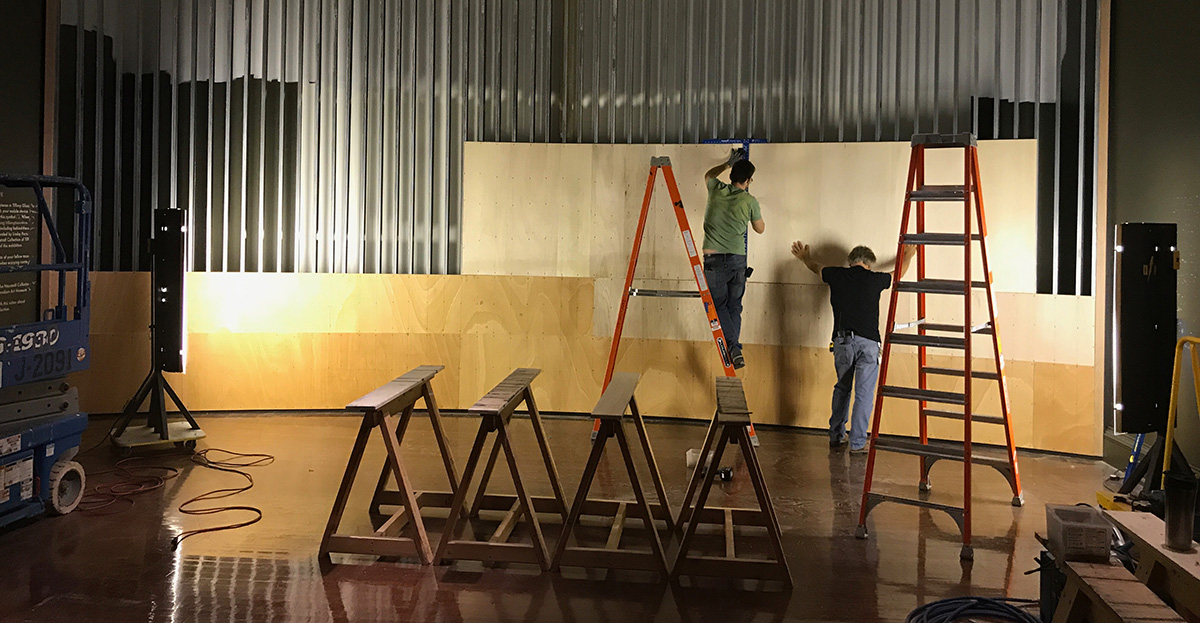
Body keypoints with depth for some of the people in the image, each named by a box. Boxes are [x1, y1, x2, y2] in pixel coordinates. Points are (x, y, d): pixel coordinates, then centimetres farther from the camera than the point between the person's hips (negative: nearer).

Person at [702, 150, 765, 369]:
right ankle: (734, 348, 11)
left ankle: (733, 346, -13)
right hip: (737, 259, 1)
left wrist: (729, 163, 40)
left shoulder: (716, 190, 3)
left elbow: (708, 175, 29)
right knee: (734, 306, 13)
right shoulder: (750, 201, 0)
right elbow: (760, 229, 16)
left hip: (714, 258, 0)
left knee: (718, 304, 4)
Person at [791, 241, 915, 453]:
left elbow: (816, 267, 29)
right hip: (867, 342, -3)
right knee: (864, 393, 0)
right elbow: (899, 273, 24)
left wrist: (805, 257, 51)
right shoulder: (874, 279, 2)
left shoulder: (836, 275, 6)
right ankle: (857, 443, 0)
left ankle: (836, 436, 24)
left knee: (842, 388, 18)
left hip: (842, 340, 3)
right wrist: (908, 256, 45)